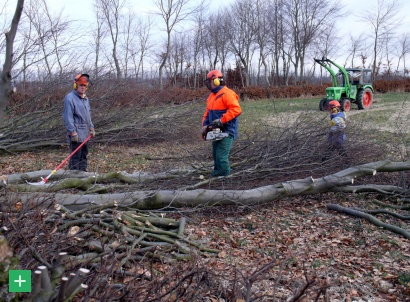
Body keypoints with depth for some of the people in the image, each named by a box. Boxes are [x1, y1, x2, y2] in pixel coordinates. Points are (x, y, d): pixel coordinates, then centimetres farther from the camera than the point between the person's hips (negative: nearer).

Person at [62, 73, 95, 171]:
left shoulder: (85, 99, 16)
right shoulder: (70, 98, -12)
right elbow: (68, 117, -16)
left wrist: (91, 128, 17)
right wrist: (73, 132, -20)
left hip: (85, 133, 9)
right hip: (76, 134, -9)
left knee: (84, 155, 15)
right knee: (76, 156, -7)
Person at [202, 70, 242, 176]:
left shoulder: (227, 94, -15)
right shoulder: (212, 96, 14)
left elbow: (236, 109, -24)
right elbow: (208, 112, 18)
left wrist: (221, 120, -26)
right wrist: (205, 125, 2)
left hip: (227, 131, -9)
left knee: (221, 157, -10)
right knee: (216, 156, 15)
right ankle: (216, 176, 25)